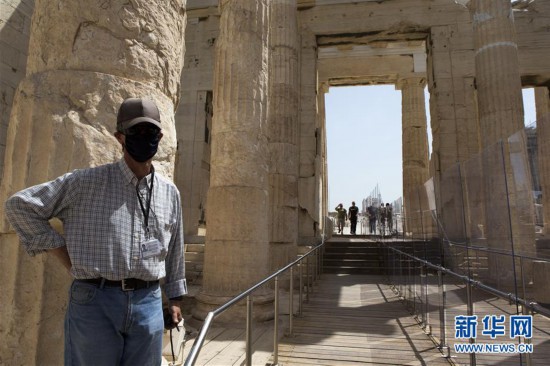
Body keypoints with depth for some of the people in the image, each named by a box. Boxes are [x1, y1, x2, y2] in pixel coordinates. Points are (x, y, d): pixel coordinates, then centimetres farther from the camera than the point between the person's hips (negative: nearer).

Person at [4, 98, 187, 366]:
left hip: (149, 304, 3)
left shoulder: (170, 192, 6)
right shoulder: (87, 183, -4)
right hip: (95, 302, -3)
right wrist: (67, 258, -5)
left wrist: (175, 299, 17)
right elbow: (19, 204, -1)